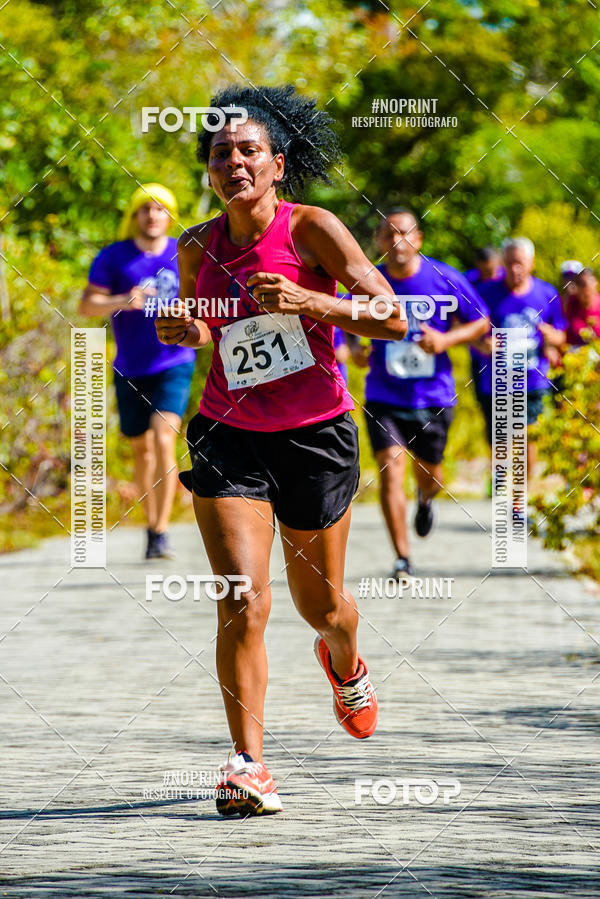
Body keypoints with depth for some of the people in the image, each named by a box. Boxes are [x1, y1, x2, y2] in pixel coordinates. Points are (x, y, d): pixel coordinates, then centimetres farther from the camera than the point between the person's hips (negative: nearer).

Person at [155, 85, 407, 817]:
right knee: (242, 601, -16)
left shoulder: (312, 230, -10)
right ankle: (248, 766, -13)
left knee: (320, 605, 13)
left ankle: (345, 665, 51)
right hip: (228, 436, 1)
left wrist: (309, 302, -29)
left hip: (314, 435, -1)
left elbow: (394, 321, -15)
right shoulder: (197, 250, 2)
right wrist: (183, 332, -2)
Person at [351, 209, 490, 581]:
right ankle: (402, 559, -10)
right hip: (384, 398, 0)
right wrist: (358, 351, -9)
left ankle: (425, 498, 54)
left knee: (429, 475, 14)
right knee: (390, 470, -16)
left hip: (434, 397, 0)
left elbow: (481, 322, 1)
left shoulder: (444, 278, -8)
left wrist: (447, 339, -16)